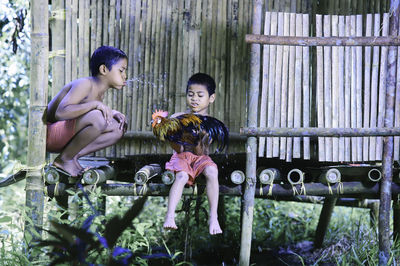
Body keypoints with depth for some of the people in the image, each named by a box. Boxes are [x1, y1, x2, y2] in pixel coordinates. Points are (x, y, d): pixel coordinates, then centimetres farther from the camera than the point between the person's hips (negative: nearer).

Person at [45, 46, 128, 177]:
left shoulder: (100, 91, 9)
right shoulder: (85, 84, -19)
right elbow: (61, 112, -31)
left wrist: (112, 113, -2)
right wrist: (95, 104, -34)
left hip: (64, 137, 9)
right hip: (48, 133, -9)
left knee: (118, 128, 6)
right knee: (97, 118, -33)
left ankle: (73, 156, 0)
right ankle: (64, 159, -13)